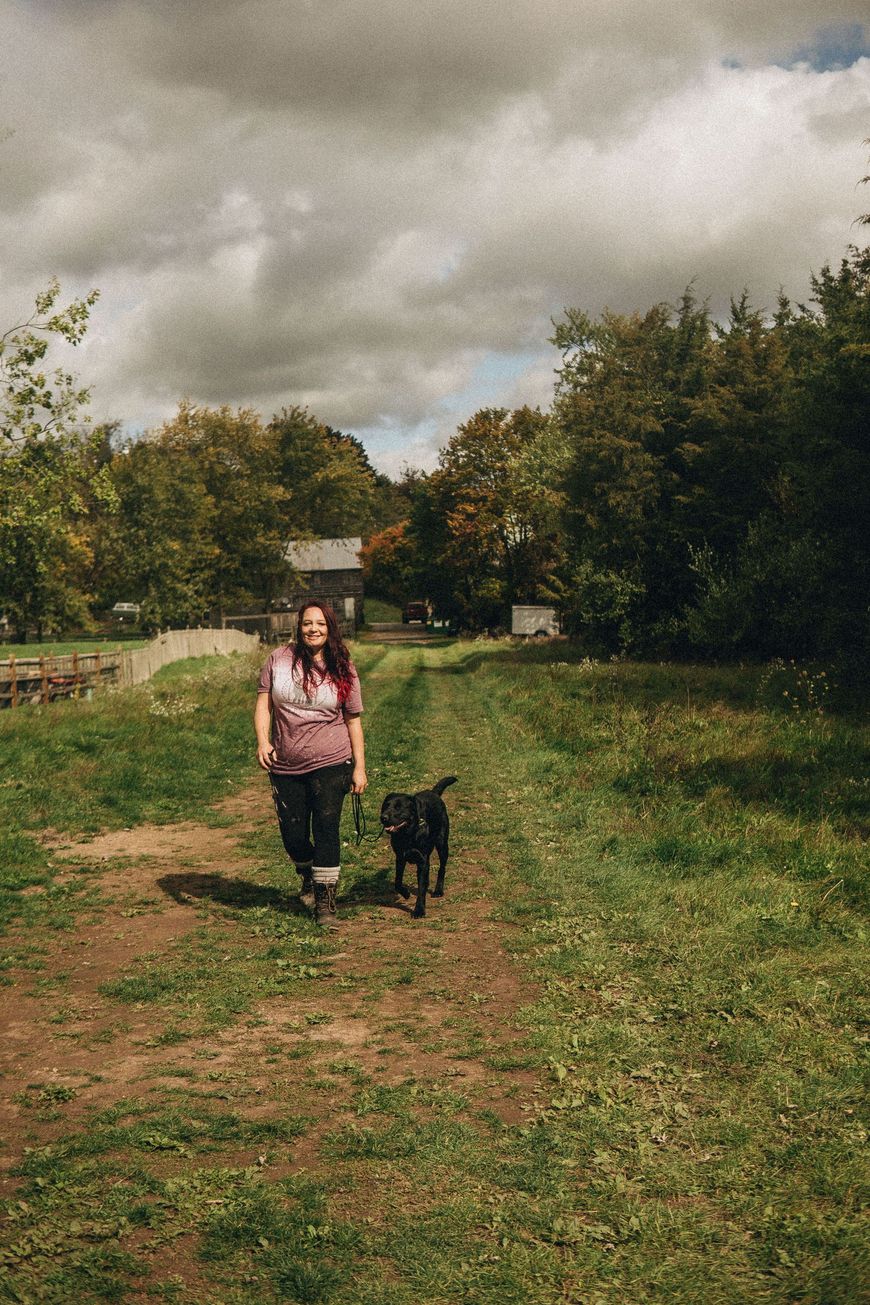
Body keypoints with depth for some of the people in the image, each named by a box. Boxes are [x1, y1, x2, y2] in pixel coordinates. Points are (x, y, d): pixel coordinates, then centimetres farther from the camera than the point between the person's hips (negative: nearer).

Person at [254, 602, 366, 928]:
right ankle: (308, 879, 39)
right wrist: (262, 740, -14)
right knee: (293, 835, 7)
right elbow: (263, 702, 2)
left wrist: (360, 767, 1)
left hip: (329, 764, -2)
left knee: (326, 831, -10)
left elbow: (353, 720, 4)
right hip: (285, 767, 2)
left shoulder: (342, 669, -1)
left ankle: (325, 904, -2)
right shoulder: (280, 659, 0)